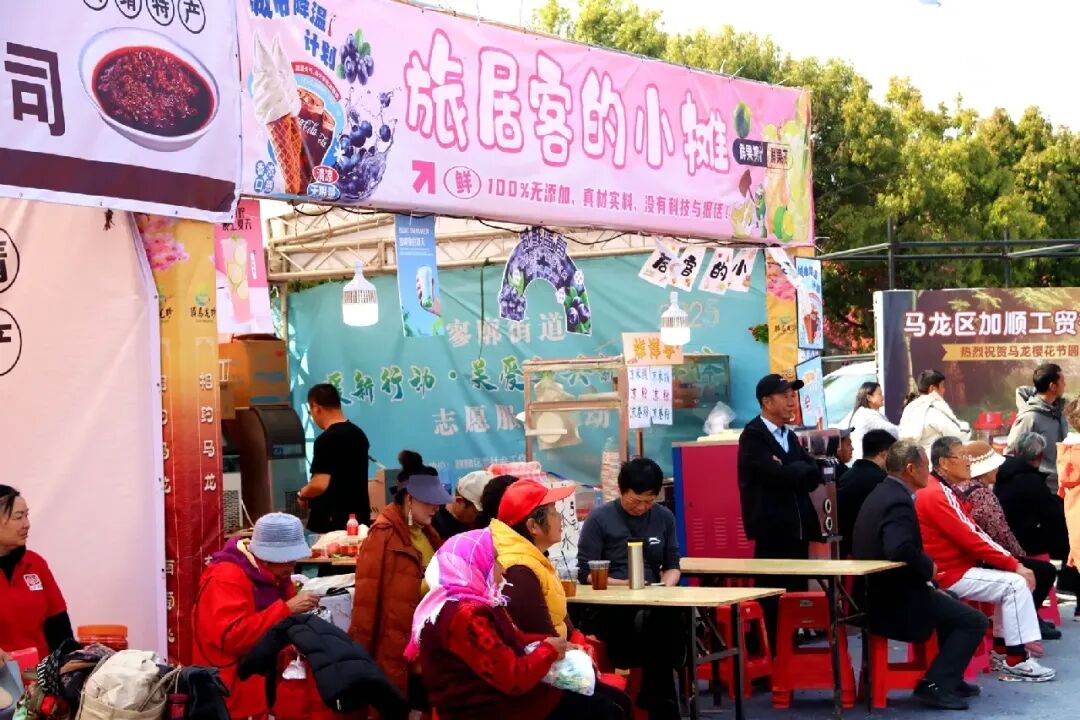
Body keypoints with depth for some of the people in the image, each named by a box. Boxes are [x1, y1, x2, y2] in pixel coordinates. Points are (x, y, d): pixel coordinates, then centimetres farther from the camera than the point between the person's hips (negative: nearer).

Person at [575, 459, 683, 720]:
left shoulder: (664, 517, 12)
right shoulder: (599, 519, 0)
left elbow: (672, 565, 17)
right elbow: (586, 574, -2)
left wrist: (665, 587, -6)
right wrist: (625, 584, -15)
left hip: (652, 604, 3)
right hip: (606, 607, -3)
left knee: (672, 619, -34)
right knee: (645, 624, -36)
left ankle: (651, 695, -17)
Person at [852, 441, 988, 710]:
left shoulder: (882, 492, 9)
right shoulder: (898, 502, -22)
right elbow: (900, 549, -39)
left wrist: (925, 572, 7)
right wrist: (929, 567, -20)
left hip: (880, 592, 11)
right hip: (894, 601, -11)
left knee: (950, 604, 31)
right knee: (974, 621, -5)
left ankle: (949, 678, 37)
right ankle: (935, 685, -6)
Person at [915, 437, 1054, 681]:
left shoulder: (944, 491, 14)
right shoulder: (936, 496, -19)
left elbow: (975, 533, 10)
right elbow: (971, 540, -21)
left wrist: (1012, 561, 0)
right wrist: (1014, 565, -15)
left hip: (960, 564, 10)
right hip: (949, 573, -10)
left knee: (1011, 580, 12)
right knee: (1015, 584, -14)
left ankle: (1002, 650, 14)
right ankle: (1016, 661, -12)